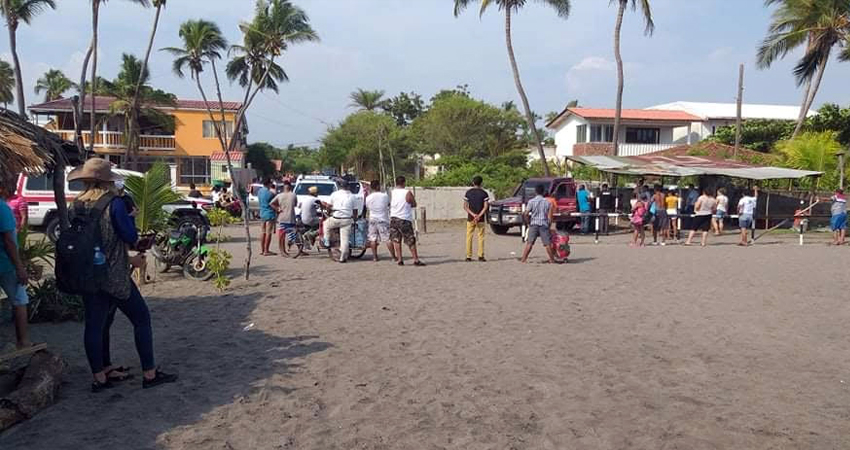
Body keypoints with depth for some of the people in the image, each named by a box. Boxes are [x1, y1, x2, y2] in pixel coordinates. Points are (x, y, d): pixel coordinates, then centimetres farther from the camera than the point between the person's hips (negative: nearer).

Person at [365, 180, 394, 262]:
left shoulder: (368, 198, -5)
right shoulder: (385, 196, -9)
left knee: (373, 239, 9)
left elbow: (366, 208, 8)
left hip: (372, 220, 2)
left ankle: (375, 257, 9)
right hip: (383, 220, -2)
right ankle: (393, 256, 3)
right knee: (388, 239, 1)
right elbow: (389, 204, 7)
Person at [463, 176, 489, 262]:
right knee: (480, 237, 4)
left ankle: (468, 256, 4)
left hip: (470, 218, 1)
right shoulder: (484, 193, -1)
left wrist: (473, 214, -10)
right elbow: (486, 207, -10)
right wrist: (479, 216, -13)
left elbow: (465, 206, -4)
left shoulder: (468, 192, 2)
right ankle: (480, 256, 1)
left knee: (469, 237, 6)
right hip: (481, 219, -1)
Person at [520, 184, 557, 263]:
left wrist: (528, 222, 5)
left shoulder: (531, 201, -2)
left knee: (529, 243, 1)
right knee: (547, 243, 5)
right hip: (544, 224, 1)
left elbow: (525, 214, -8)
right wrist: (549, 225, 9)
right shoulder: (547, 202, 3)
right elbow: (550, 215, 0)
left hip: (534, 224, -1)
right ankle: (552, 260, 11)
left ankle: (523, 259, -1)